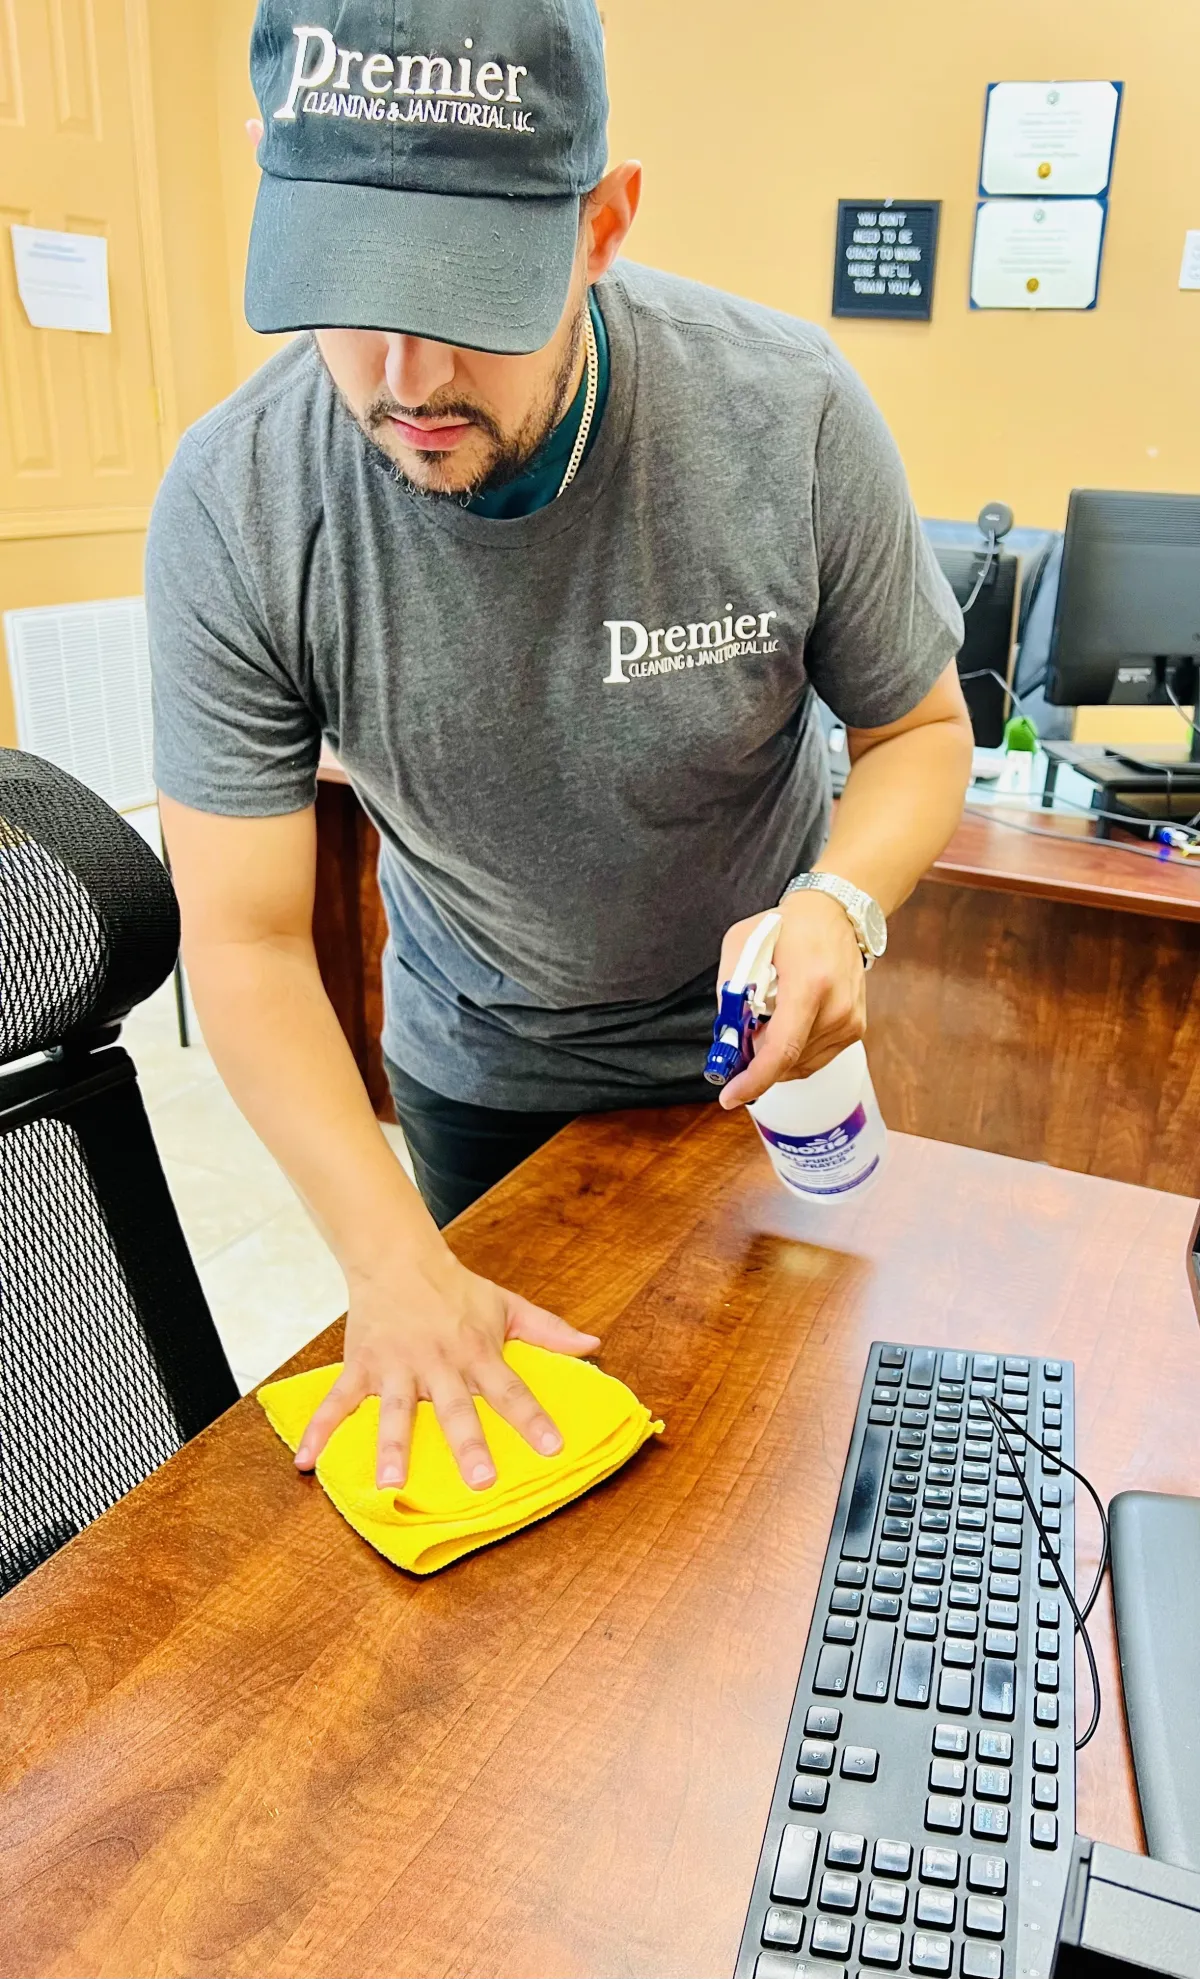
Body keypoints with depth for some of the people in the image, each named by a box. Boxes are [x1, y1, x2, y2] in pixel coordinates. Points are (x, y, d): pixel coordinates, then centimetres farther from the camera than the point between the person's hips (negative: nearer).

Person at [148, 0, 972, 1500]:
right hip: (476, 1070, 1)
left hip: (751, 1047, 0)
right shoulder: (231, 507, -25)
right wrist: (396, 1266, -31)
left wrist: (840, 903, -32)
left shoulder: (789, 415, -26)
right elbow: (247, 943, -21)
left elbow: (920, 727, -10)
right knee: (510, 1437, 24)